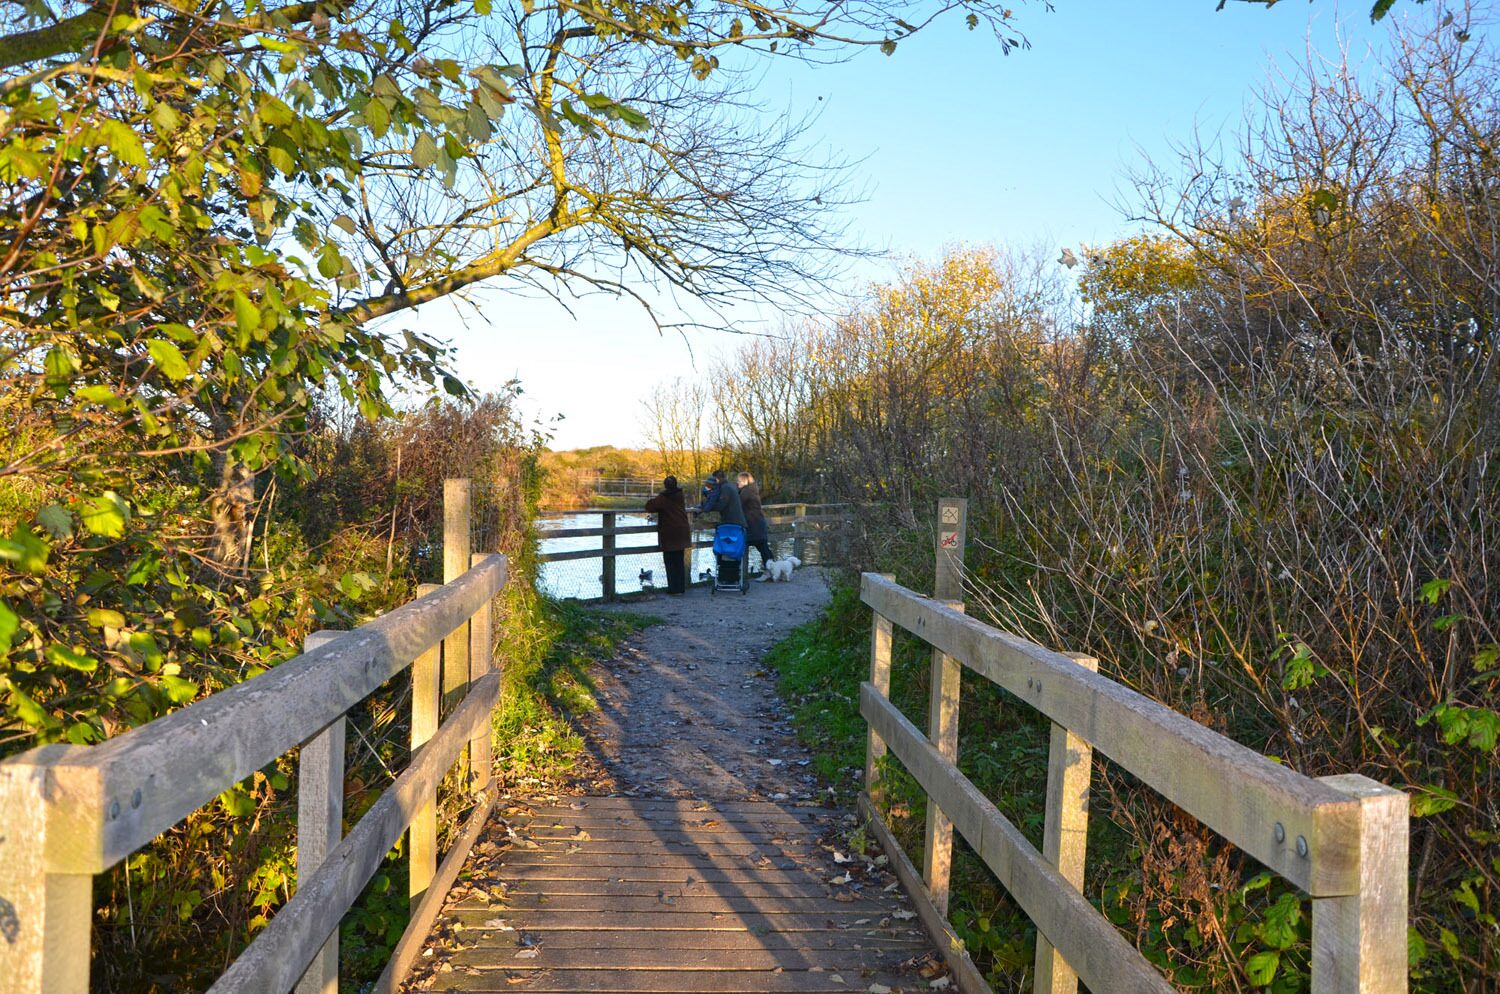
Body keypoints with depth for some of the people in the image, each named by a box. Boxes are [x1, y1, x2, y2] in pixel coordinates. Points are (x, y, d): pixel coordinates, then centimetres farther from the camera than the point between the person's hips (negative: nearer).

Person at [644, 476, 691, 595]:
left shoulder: (663, 498, -14)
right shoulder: (681, 496, 5)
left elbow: (650, 506, -16)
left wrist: (653, 500, 6)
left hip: (669, 534, -5)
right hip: (682, 533, 6)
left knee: (670, 561, 2)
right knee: (680, 561, 14)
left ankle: (674, 588, 1)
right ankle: (681, 587, 17)